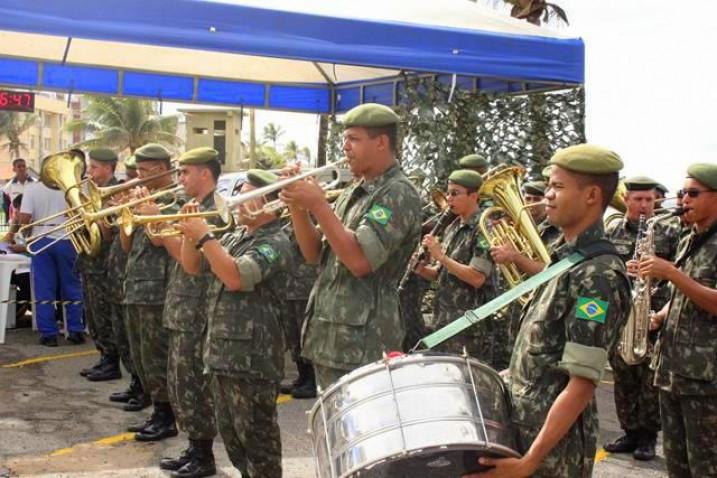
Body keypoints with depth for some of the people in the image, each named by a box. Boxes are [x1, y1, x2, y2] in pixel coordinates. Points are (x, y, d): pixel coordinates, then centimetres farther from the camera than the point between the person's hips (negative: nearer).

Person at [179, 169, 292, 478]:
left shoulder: (275, 242, -14)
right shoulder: (234, 238, 15)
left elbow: (236, 277, -26)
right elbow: (192, 266, 16)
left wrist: (205, 236, -22)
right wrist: (191, 233, 0)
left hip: (252, 357, -9)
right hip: (222, 353, 9)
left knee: (257, 438, 0)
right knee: (231, 435, 19)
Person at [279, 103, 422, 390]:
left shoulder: (398, 194, -12)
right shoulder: (352, 192, 16)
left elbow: (360, 261, -23)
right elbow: (315, 254, 14)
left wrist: (318, 206, -19)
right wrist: (298, 208, -1)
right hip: (328, 338, 9)